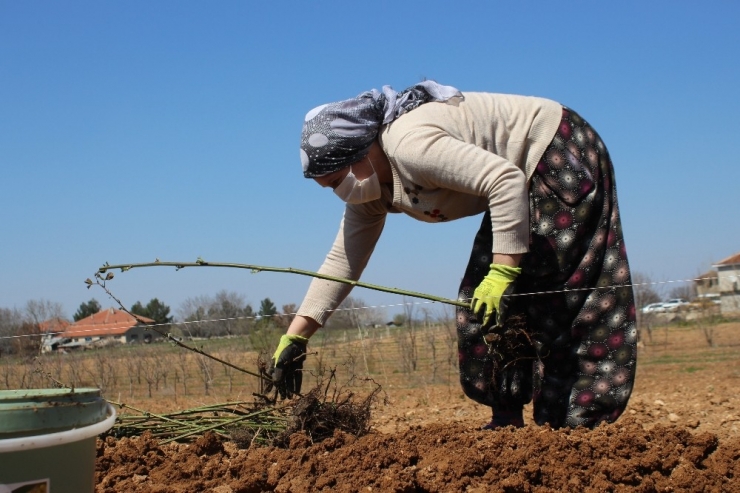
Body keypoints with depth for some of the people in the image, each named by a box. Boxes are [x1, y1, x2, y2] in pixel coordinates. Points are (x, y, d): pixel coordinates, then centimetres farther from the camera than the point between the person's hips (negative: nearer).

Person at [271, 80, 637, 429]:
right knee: (484, 304, 3)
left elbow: (506, 180, -37)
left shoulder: (409, 143, -31)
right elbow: (342, 260, 3)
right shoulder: (369, 190, -1)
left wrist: (503, 271, -39)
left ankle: (584, 423, -8)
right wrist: (295, 337, -2)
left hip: (562, 158, -9)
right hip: (528, 179, 10)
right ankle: (507, 417, 7)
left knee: (558, 298, -14)